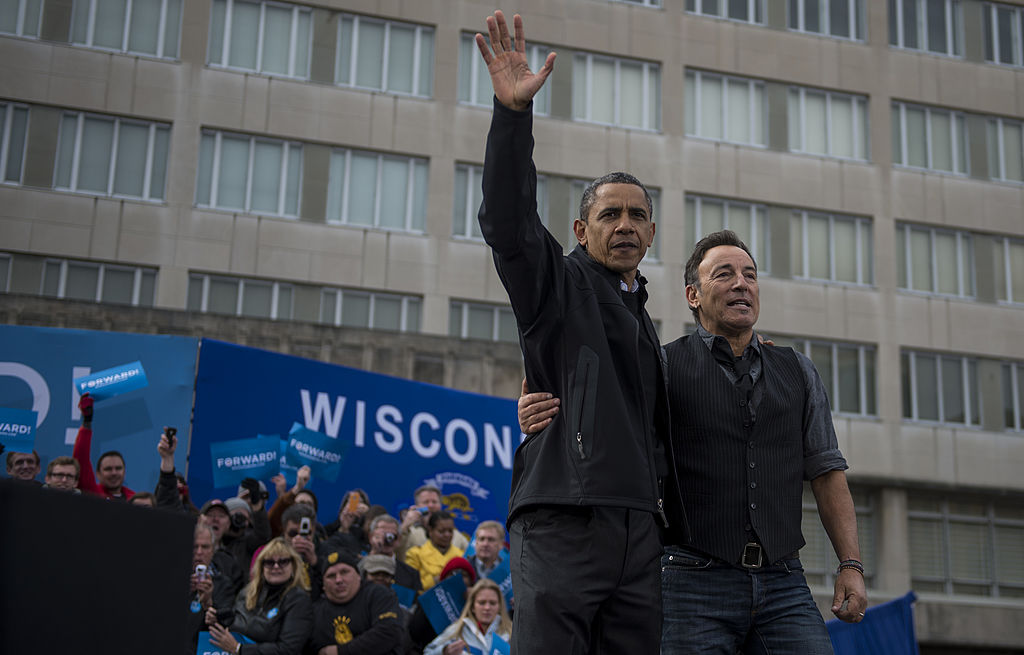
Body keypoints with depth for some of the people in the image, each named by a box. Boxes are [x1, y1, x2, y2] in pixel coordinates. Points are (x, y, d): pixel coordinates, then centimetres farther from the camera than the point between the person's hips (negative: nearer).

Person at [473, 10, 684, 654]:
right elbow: (508, 222, -13)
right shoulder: (559, 283, 7)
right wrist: (514, 113, -25)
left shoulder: (643, 320, 27)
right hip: (563, 524, -6)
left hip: (640, 529, 7)